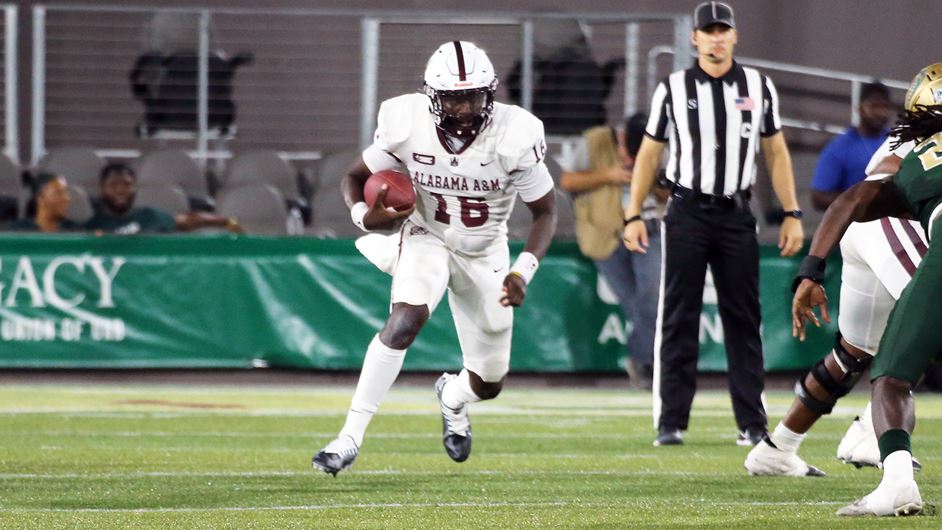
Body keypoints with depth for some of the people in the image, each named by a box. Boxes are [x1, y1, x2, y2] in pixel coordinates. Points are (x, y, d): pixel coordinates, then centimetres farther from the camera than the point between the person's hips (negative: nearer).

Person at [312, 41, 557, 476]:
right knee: (405, 320, -32)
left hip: (484, 253, 1)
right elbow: (356, 176, -6)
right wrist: (363, 215, -28)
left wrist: (523, 272, -27)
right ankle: (350, 437, -29)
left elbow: (545, 211, -13)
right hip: (426, 240, -1)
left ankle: (452, 398, 49)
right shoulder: (407, 125, -23)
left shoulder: (514, 137, -25)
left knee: (488, 384, 9)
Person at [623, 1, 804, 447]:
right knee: (678, 319, -3)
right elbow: (649, 153, 7)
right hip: (687, 214, -1)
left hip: (736, 215, 1)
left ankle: (752, 424, 4)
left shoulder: (758, 87, 6)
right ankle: (671, 423, -1)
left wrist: (792, 214, 4)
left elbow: (776, 152, 10)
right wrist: (633, 216, 1)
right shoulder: (673, 89, 3)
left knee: (743, 319, 1)